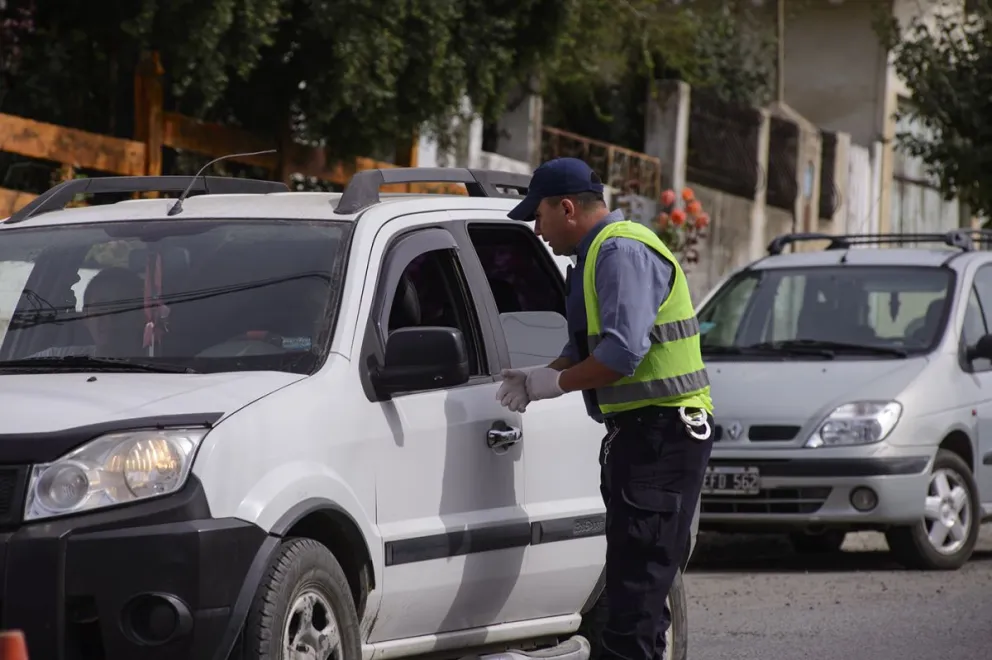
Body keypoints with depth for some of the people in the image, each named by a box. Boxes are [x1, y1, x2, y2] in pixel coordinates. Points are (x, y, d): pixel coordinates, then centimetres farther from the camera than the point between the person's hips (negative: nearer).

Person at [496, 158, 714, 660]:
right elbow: (587, 347, 27)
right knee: (637, 584, 15)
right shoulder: (600, 254, 20)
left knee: (636, 585, -13)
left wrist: (554, 383, -12)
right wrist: (534, 377, 10)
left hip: (660, 435, -11)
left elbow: (623, 352, -24)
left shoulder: (622, 252, -14)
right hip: (638, 431, 11)